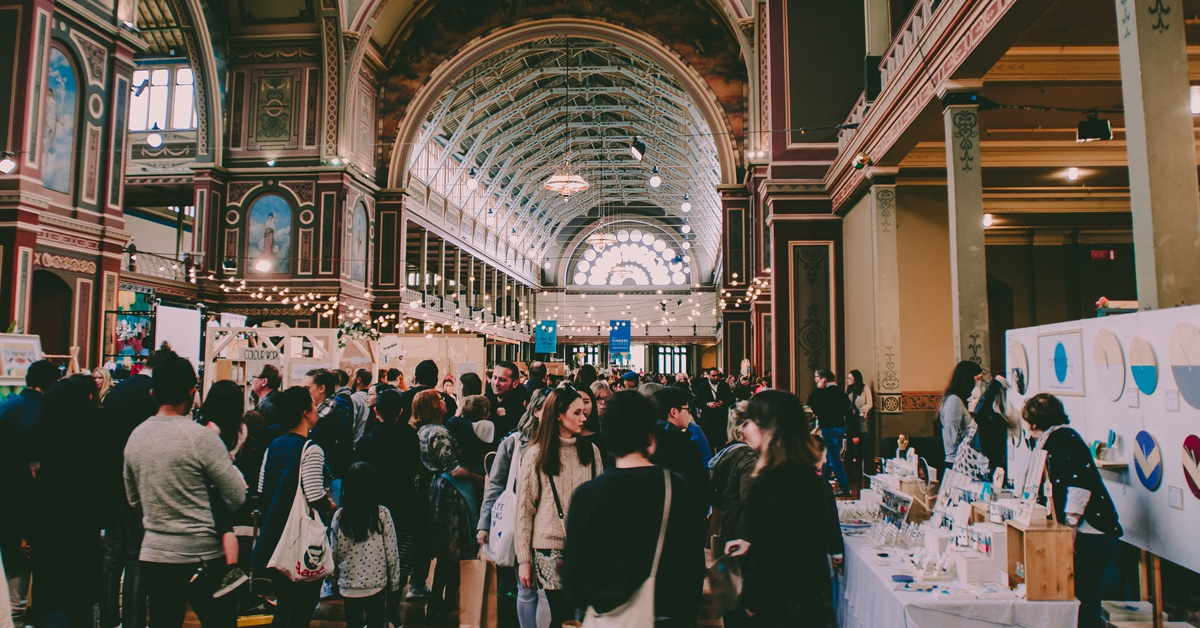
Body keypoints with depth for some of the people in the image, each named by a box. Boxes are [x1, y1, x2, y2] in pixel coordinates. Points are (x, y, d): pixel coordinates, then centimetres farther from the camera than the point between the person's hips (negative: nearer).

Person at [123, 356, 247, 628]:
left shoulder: (135, 436, 3)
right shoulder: (201, 436, -16)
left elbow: (133, 499, 16)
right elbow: (237, 498, -12)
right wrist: (229, 464, 5)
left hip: (153, 556, 6)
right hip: (202, 557, -5)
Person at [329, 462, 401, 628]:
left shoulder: (339, 516, -8)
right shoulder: (383, 514, -11)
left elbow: (334, 551, 1)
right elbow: (391, 552, -8)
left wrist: (333, 576, 18)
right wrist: (394, 583, 4)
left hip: (348, 585, 2)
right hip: (376, 584, -1)